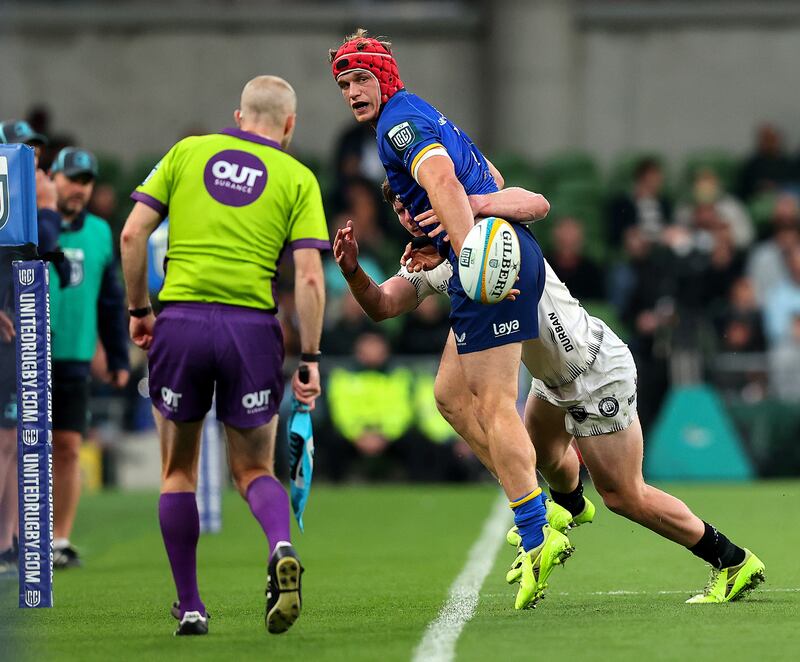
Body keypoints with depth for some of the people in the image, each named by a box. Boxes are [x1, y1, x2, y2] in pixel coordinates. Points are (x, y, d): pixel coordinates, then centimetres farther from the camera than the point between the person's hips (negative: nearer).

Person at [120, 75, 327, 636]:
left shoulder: (187, 152, 11)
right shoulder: (297, 178, 7)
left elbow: (132, 234, 3)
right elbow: (309, 277, -3)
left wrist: (139, 309, 13)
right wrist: (310, 358, 2)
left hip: (180, 321, 1)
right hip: (252, 327, 0)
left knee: (178, 471, 16)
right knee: (254, 469, 12)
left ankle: (189, 605, 14)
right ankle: (283, 549, -19)